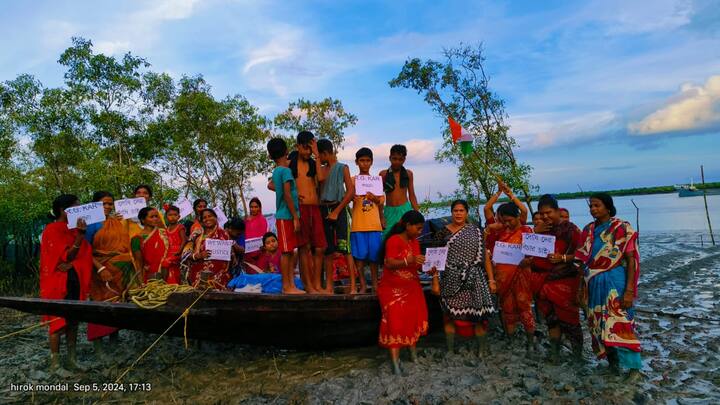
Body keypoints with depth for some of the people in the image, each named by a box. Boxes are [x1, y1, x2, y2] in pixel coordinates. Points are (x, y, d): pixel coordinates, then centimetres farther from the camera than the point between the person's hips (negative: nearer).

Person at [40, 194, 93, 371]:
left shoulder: (74, 228, 11)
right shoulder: (52, 230, -9)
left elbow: (85, 254, 4)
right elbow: (67, 256, -16)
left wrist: (72, 264, -14)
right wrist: (80, 235, -26)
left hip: (75, 281, 6)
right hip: (58, 282, -6)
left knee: (73, 320, 8)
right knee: (58, 321, -1)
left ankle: (72, 359, 14)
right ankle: (55, 362, 7)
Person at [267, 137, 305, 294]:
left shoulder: (276, 171, 13)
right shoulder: (286, 171, -12)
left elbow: (271, 185, 33)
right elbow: (287, 195, -17)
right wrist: (296, 217, -15)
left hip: (284, 216, 9)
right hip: (286, 216, -9)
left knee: (289, 252, 9)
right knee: (286, 252, -4)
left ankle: (291, 285, 12)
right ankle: (287, 286, 1)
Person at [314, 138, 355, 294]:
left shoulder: (342, 167, 3)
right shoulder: (322, 169, 15)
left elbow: (350, 192, -5)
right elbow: (320, 179, -10)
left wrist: (336, 211, -9)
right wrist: (316, 157, -5)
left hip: (338, 208, -5)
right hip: (324, 210, 5)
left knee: (345, 247, -11)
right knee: (328, 249, 7)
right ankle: (329, 285, 13)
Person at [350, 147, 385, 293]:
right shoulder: (353, 180, 8)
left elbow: (381, 201, 12)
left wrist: (374, 198, -9)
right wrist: (353, 198, -16)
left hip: (374, 224, 1)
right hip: (358, 224, -1)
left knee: (374, 255, 2)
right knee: (359, 255, -2)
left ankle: (375, 284, 14)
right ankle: (363, 285, 10)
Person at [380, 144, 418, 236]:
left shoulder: (408, 174, 9)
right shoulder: (383, 174, 4)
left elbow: (412, 196, 13)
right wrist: (381, 217, -1)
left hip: (405, 209, 1)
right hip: (389, 211, -1)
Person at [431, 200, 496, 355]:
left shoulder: (476, 231, 6)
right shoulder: (443, 232, 4)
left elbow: (485, 256, 5)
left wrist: (491, 280, 2)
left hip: (474, 279, 0)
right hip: (451, 281, 0)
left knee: (479, 315, 0)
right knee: (450, 315, 4)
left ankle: (482, 350, 16)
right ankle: (450, 350, 18)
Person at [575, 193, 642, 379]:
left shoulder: (622, 228, -7)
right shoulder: (588, 230, 8)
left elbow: (632, 260, -9)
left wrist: (629, 290, -16)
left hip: (615, 284, -5)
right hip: (594, 285, 6)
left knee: (619, 324, -6)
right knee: (599, 325, 9)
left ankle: (633, 366, 8)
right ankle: (612, 362, 24)